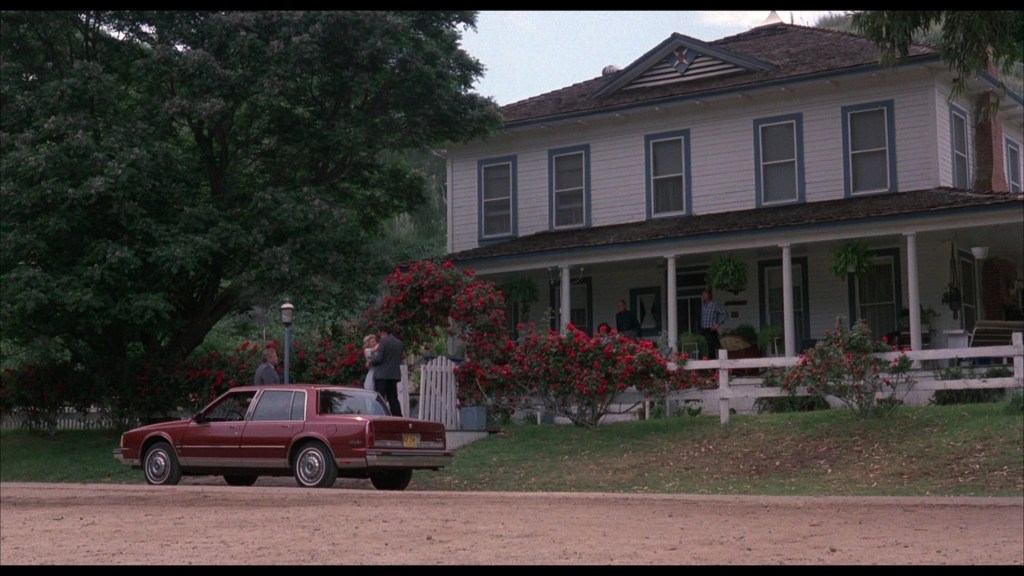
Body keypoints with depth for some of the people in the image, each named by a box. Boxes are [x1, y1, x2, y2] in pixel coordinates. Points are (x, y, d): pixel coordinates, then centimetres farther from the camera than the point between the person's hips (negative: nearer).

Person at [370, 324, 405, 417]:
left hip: (381, 374, -7)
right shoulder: (399, 343, 14)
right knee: (393, 399, 10)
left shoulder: (382, 342, -8)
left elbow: (378, 358, -14)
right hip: (394, 375, 7)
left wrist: (371, 358, 5)